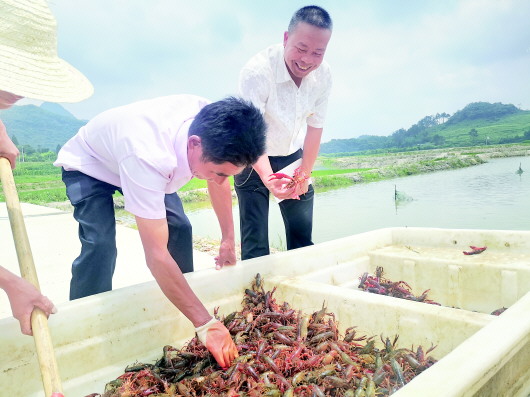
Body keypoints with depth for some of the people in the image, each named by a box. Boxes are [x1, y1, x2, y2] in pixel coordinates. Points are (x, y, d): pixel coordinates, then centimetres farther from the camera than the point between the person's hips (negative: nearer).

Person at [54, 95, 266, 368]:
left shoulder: (213, 127, -27)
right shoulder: (147, 156, -47)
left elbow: (220, 182, -5)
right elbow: (156, 256, -45)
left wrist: (228, 239, -2)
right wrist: (206, 325, -42)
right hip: (88, 166, -5)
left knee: (179, 229, -8)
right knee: (100, 244, -25)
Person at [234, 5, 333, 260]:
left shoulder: (323, 74, -13)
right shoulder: (257, 72, -28)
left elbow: (315, 127, -5)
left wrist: (305, 173, -5)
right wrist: (268, 179, -47)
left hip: (292, 155, 4)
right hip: (255, 159, -4)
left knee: (302, 235, 8)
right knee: (254, 240, -6)